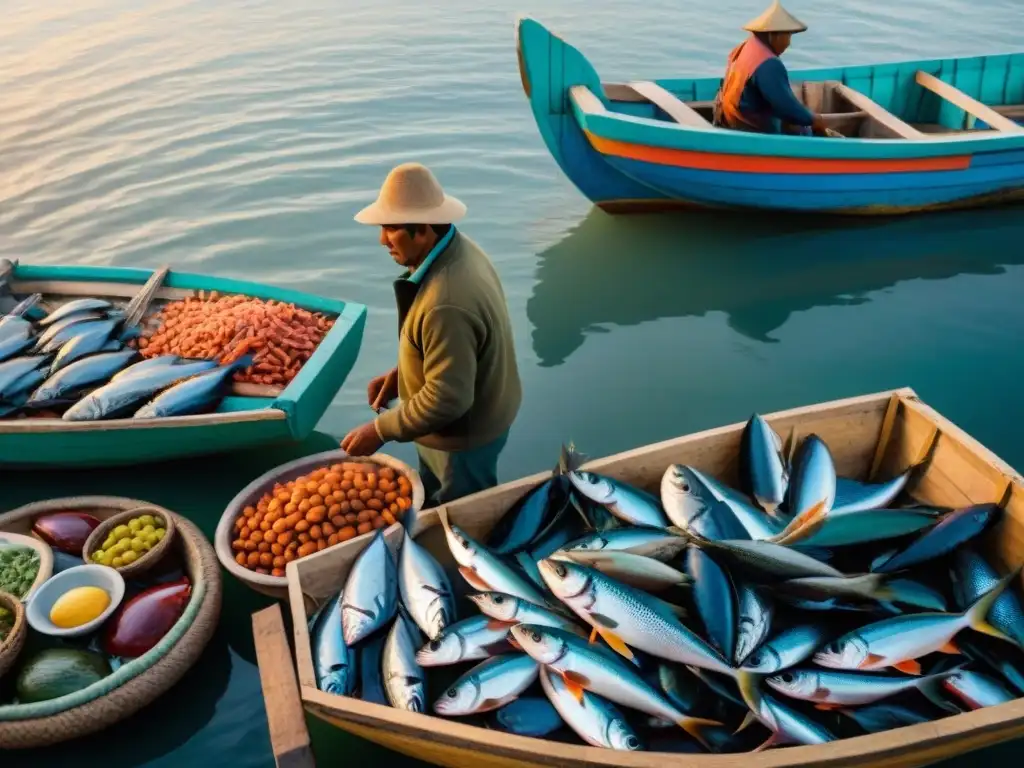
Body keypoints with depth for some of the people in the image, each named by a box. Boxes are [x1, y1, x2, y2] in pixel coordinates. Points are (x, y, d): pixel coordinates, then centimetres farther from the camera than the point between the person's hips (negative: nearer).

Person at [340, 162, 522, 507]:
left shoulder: (446, 303, -39)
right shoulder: (459, 249, -8)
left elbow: (446, 399, -33)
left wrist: (380, 430, -22)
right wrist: (400, 373, 4)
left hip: (464, 436, -9)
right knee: (431, 503, 30)